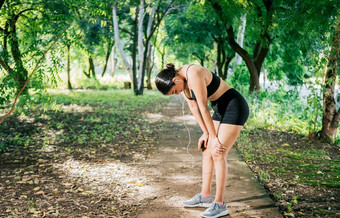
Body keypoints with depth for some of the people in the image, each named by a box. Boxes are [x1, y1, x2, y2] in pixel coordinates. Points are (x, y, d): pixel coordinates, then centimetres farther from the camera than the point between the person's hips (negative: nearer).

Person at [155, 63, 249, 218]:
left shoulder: (194, 76, -28)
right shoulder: (180, 79, 0)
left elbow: (204, 109, -23)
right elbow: (193, 107, 5)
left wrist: (214, 138, -16)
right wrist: (205, 133, 4)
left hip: (235, 108, -9)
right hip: (221, 109, 9)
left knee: (218, 155, -10)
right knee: (207, 150, 9)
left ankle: (220, 204, -2)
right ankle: (205, 197, 19)